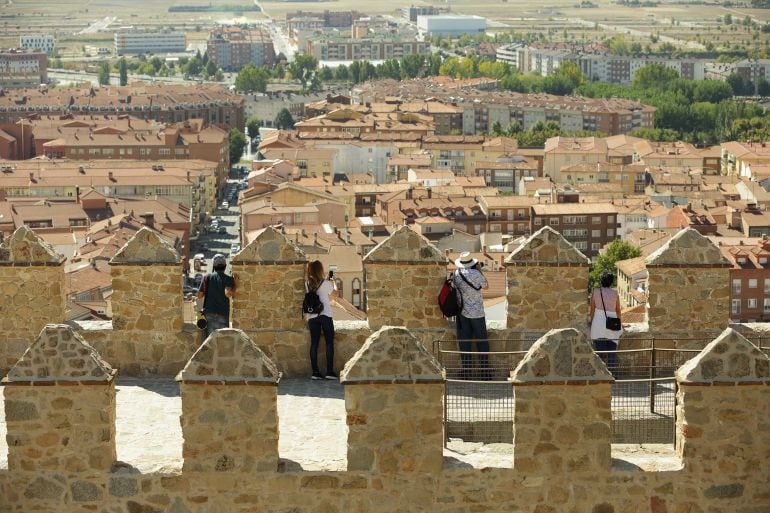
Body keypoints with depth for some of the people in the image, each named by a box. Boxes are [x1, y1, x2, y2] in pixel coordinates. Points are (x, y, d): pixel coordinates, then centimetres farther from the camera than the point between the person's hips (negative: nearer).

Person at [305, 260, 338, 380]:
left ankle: (315, 372, 1)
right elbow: (335, 295, 11)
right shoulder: (326, 283, -6)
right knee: (329, 342, 3)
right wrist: (333, 283, 24)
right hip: (325, 315, -3)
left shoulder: (308, 284, 3)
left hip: (312, 317, 3)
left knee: (314, 343, 4)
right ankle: (330, 371, -3)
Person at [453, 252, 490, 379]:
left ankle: (466, 370, 8)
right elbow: (486, 286, 1)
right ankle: (484, 371, 7)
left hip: (462, 312, 3)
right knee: (482, 341, 6)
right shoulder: (476, 274, -15)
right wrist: (480, 270, 8)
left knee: (464, 342, 8)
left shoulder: (456, 274, -3)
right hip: (477, 312, -3)